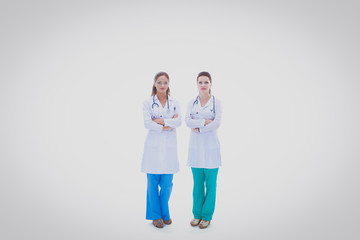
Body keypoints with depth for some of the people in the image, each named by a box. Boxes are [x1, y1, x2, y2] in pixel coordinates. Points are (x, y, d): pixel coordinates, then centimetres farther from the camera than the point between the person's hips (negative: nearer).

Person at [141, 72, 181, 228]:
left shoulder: (174, 103, 11)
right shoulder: (148, 103, 3)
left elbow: (179, 122, -3)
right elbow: (147, 123, -9)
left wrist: (161, 121, -12)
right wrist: (168, 126, -9)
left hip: (169, 146, 2)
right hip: (153, 146, -2)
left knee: (167, 183, 4)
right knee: (153, 182, 3)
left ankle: (165, 213, 24)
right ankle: (155, 215, 19)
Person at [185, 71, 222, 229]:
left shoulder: (216, 102, 0)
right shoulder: (192, 102, 8)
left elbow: (217, 123, -12)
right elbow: (187, 121, -7)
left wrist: (198, 128, -10)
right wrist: (205, 121, -16)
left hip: (210, 146, -2)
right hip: (195, 146, 3)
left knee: (210, 183, 4)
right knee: (197, 183, 11)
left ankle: (207, 216, 18)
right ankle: (197, 214, 24)